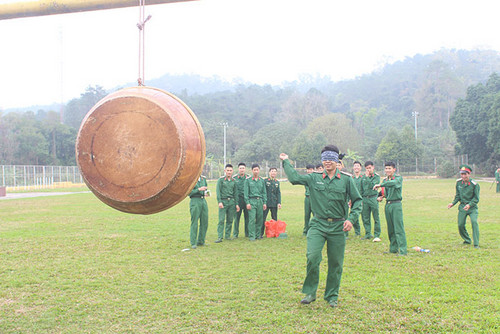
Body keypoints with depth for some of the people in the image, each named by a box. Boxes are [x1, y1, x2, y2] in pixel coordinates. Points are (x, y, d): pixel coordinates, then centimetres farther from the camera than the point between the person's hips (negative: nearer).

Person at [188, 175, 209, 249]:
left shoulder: (203, 178, 13)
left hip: (203, 201, 6)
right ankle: (193, 243, 1)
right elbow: (189, 193, -10)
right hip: (195, 201, -6)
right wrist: (199, 189, -18)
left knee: (204, 222, 7)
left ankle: (200, 241, 18)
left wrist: (206, 192, 3)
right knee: (194, 223, -5)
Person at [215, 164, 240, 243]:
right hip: (223, 201, -4)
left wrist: (236, 204, 9)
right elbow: (218, 191, -5)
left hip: (232, 202, 4)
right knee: (221, 220, -8)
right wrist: (219, 202, -14)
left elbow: (235, 193, 14)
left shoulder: (234, 181, 12)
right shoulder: (221, 180, 1)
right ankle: (219, 237, -7)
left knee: (230, 220, 6)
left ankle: (228, 235, 15)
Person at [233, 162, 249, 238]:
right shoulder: (234, 178, 5)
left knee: (247, 217, 3)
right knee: (236, 217, -2)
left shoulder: (249, 178, 10)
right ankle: (235, 234, 7)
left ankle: (247, 233, 13)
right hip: (238, 199, -1)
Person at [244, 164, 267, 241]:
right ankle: (252, 236, -8)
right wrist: (247, 203, -9)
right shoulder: (248, 180, 3)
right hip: (252, 201, -4)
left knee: (259, 219, 4)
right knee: (252, 219, -9)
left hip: (260, 201, 4)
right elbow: (246, 193, 0)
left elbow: (264, 193, 14)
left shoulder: (262, 181, 13)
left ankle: (258, 235, 13)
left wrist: (264, 202, 6)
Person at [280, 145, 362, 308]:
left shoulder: (346, 180, 4)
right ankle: (310, 292, 1)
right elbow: (294, 178, 0)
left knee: (336, 263, 6)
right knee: (312, 257, -17)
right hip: (318, 225, 0)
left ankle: (332, 296, 24)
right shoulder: (314, 178, 6)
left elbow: (357, 200, 7)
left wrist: (351, 218, -5)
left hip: (338, 227, 1)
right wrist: (286, 161, 8)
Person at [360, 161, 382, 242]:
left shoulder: (376, 176, 1)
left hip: (373, 199, -4)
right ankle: (368, 234, 15)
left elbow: (372, 186, -15)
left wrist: (367, 177, -12)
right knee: (365, 218, 6)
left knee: (376, 218, -5)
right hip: (365, 199, 4)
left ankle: (376, 235, -1)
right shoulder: (363, 177, 13)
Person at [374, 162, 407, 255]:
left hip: (396, 204, -6)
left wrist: (380, 185, -31)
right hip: (387, 205, 7)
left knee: (399, 228, -9)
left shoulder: (399, 178, -5)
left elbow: (394, 183, -28)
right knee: (390, 228, 10)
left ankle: (403, 250, -8)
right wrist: (381, 196, 1)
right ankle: (393, 248, 19)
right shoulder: (385, 180, 15)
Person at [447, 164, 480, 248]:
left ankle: (476, 244, -15)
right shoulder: (458, 182, 1)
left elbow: (476, 199, -9)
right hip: (462, 207, 4)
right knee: (460, 225, 0)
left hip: (472, 207, -4)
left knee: (474, 222, -22)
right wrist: (453, 203, -2)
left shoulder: (474, 184, -13)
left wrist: (469, 205, -24)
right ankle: (467, 240, 26)